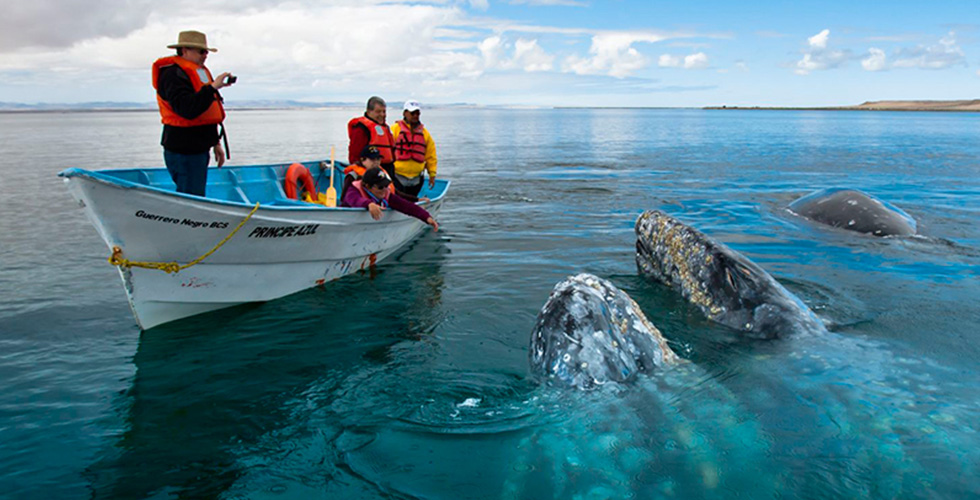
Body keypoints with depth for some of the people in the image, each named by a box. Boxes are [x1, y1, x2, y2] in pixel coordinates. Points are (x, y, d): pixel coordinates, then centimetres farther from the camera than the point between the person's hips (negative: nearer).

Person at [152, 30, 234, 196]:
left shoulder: (200, 71, 18)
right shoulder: (173, 74, -12)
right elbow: (188, 110, -28)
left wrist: (215, 143, 25)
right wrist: (213, 86, -25)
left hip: (198, 149, 10)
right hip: (183, 152, -10)